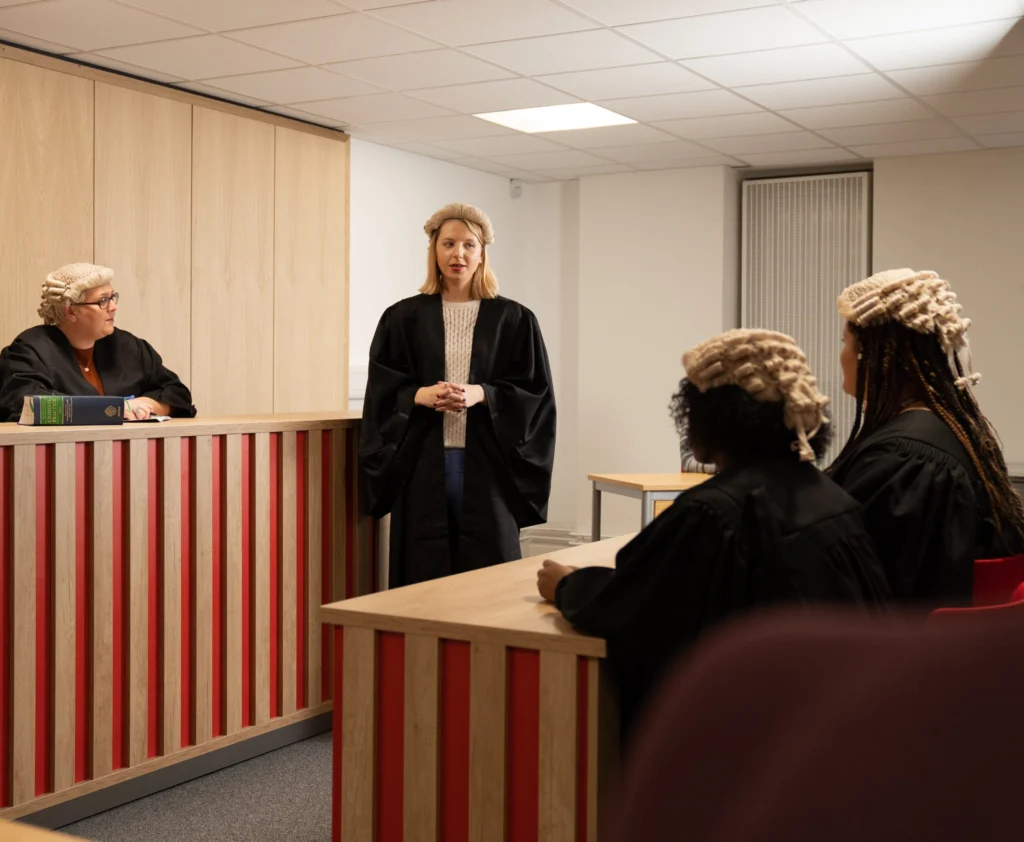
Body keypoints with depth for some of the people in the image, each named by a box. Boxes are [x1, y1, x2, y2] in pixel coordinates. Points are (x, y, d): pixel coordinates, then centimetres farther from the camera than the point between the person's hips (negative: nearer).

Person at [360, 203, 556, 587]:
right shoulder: (403, 318, 7)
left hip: (486, 466, 0)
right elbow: (382, 393, 5)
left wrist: (481, 394, -15)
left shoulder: (513, 320, 5)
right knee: (423, 578, 1)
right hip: (422, 466, 1)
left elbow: (534, 395, 1)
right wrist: (420, 395, -15)